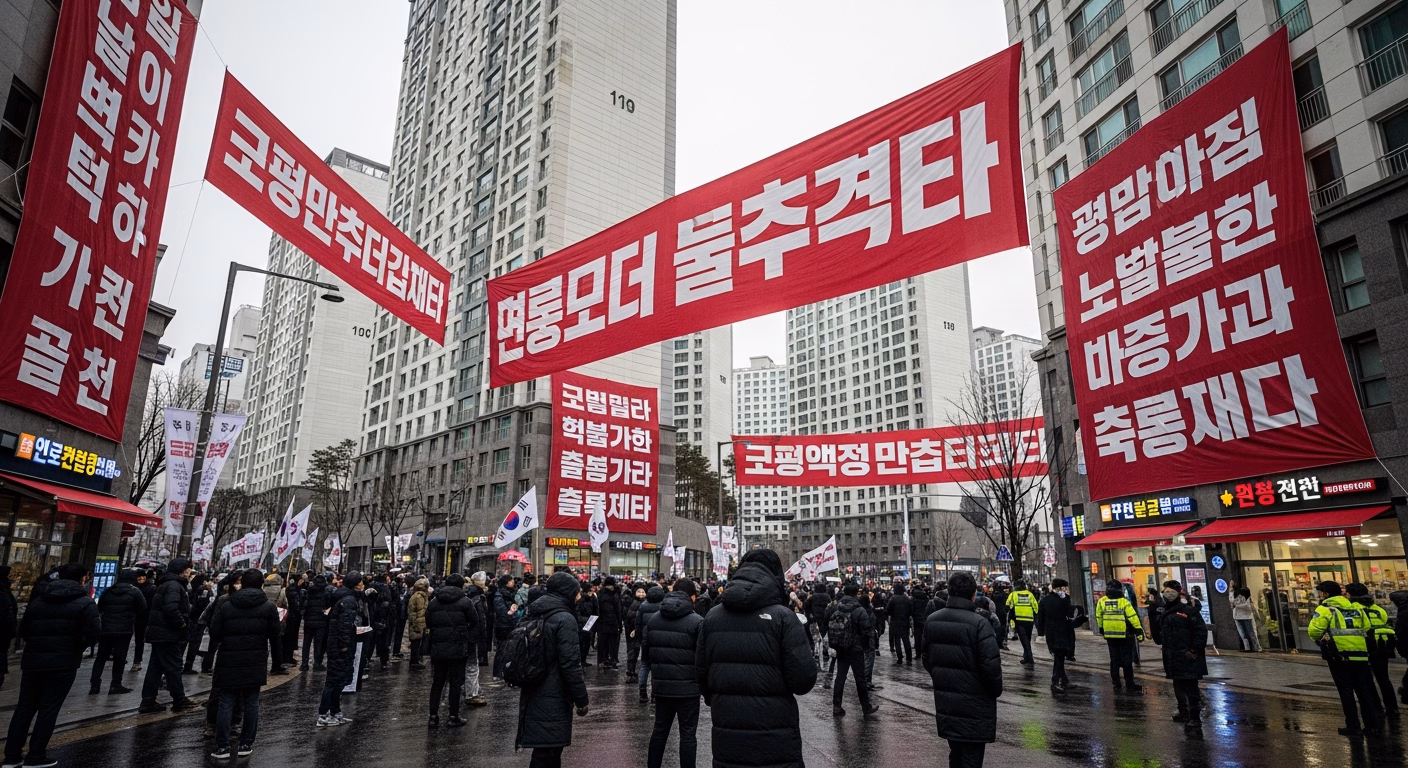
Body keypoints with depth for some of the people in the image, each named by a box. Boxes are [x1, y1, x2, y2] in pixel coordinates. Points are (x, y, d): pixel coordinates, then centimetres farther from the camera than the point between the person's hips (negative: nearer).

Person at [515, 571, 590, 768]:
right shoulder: (564, 619, -18)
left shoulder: (534, 615, 10)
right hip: (554, 700, -9)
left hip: (533, 696, 9)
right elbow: (570, 664, -22)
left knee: (546, 751, 20)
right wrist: (581, 699, -13)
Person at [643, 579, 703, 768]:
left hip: (661, 685, 5)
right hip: (688, 687, -5)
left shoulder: (653, 618, 4)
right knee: (687, 734, 5)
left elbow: (645, 650, 8)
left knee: (660, 730, 18)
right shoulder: (696, 621, -13)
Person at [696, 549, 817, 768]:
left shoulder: (712, 616, 3)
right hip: (776, 743, -4)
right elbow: (804, 679, -15)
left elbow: (701, 673, 8)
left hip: (726, 741, 4)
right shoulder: (783, 617, -11)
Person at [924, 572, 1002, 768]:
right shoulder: (979, 623, -19)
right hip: (974, 705, -6)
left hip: (945, 702, 6)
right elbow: (991, 666, -19)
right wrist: (996, 691, -1)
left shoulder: (932, 620, 1)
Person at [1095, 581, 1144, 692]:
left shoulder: (1101, 601, 1)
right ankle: (1130, 684, 8)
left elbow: (1098, 616, 8)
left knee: (1114, 660, 11)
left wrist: (1101, 629, 21)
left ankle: (1116, 684, 14)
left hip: (1109, 635, 4)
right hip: (1124, 635, -3)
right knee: (1127, 660, 5)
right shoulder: (1124, 601, -11)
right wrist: (1139, 630, -11)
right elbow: (1133, 616, -15)